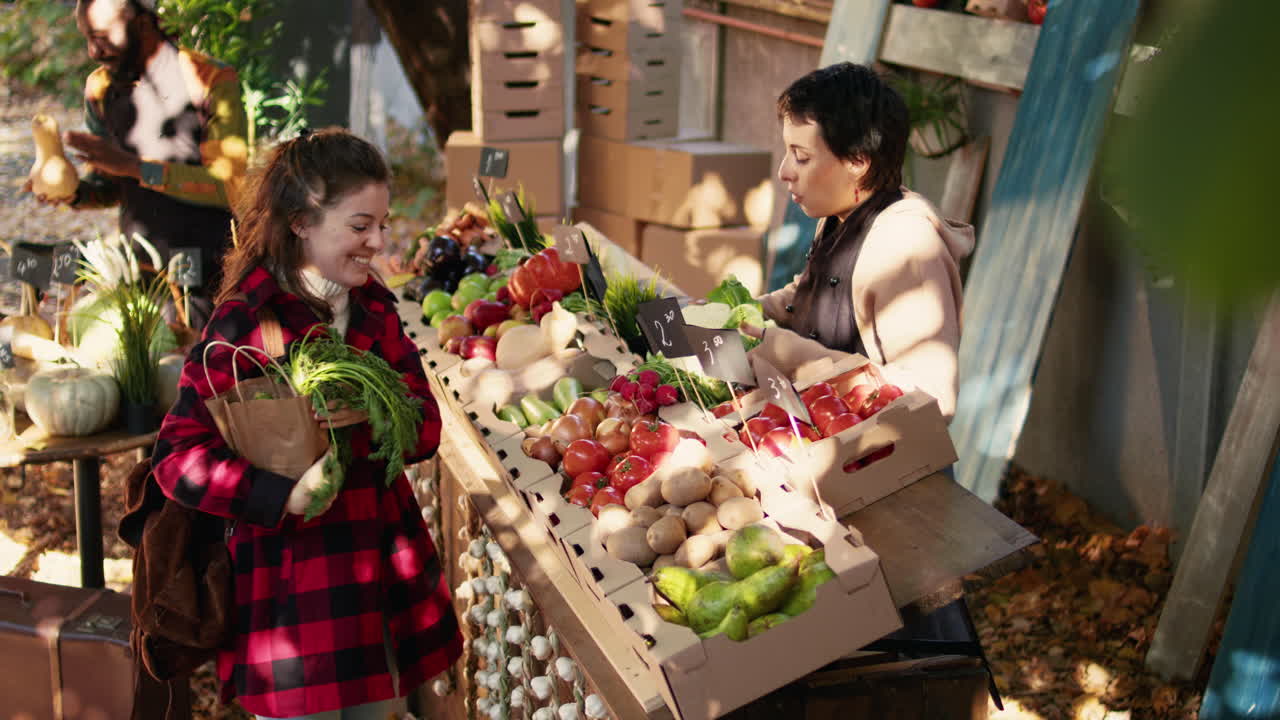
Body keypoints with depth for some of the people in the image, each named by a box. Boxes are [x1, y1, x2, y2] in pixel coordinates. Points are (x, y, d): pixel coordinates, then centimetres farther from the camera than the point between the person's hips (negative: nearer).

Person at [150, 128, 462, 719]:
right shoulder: (243, 324, -13)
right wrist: (282, 494, -25)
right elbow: (177, 458, -13)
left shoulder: (374, 308, 6)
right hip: (292, 577, -6)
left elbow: (426, 426, 4)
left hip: (386, 569, 6)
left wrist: (377, 415, -17)